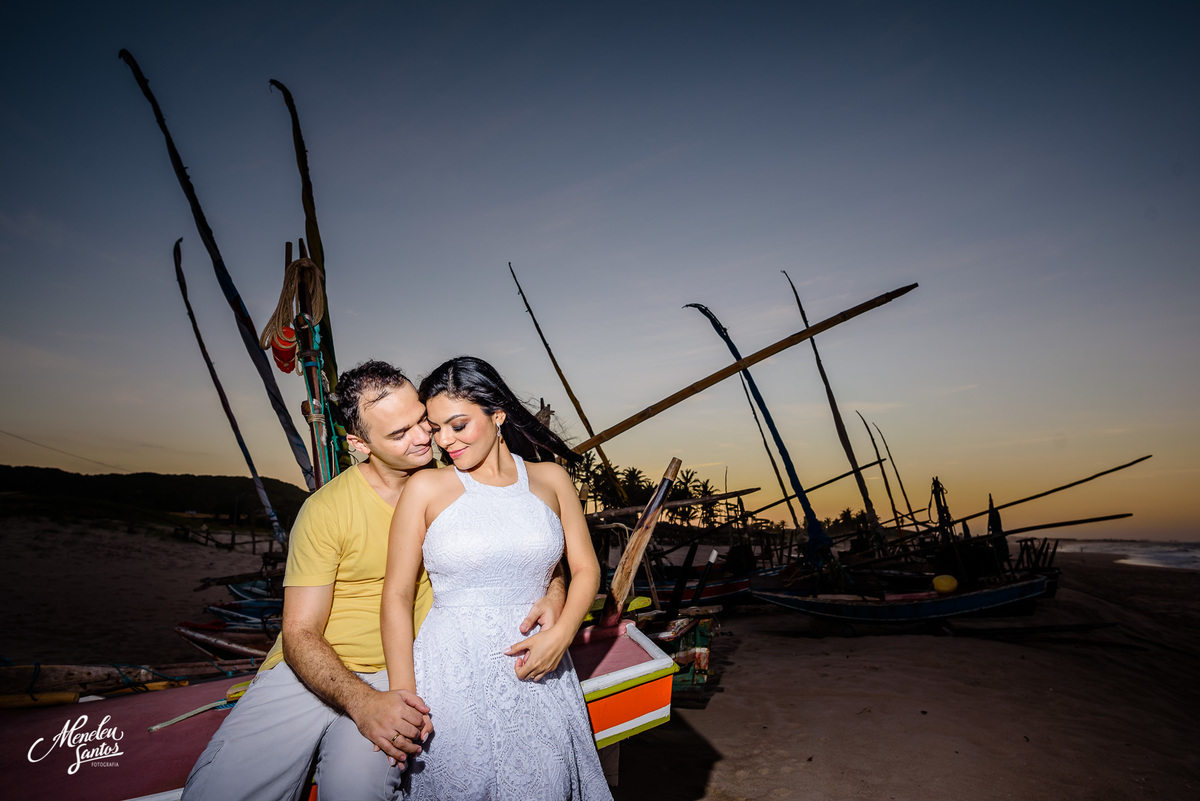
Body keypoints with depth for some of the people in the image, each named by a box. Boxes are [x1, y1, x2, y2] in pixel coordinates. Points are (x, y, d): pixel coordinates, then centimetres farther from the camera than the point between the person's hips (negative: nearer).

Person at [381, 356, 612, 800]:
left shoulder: (550, 479, 3)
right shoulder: (426, 488, -3)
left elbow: (585, 569, 8)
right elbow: (397, 596, -1)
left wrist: (560, 634, -9)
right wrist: (403, 696, -7)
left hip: (537, 669, 2)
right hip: (453, 672, -1)